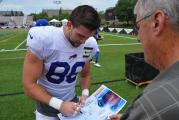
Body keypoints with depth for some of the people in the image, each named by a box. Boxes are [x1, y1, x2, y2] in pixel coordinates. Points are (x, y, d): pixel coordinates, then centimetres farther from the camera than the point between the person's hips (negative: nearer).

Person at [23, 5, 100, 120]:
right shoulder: (41, 39, -26)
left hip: (72, 102, 4)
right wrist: (59, 104, -26)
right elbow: (29, 85, -21)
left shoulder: (90, 46, -11)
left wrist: (85, 94, -10)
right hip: (47, 107, -3)